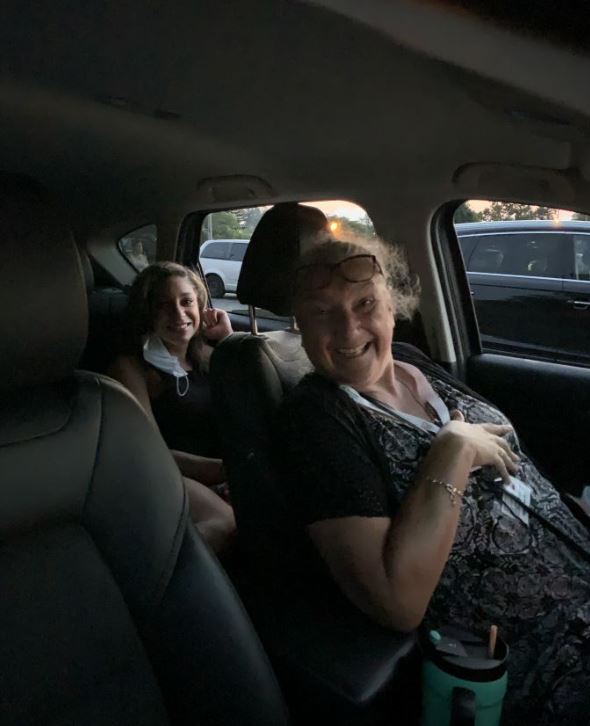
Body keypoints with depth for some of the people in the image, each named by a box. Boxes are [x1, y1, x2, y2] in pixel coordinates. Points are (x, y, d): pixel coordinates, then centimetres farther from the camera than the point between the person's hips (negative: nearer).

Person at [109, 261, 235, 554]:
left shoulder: (207, 355, 21)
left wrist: (229, 339, 12)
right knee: (226, 522, -37)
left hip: (218, 479, 5)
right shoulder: (131, 366, 4)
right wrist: (224, 468, -20)